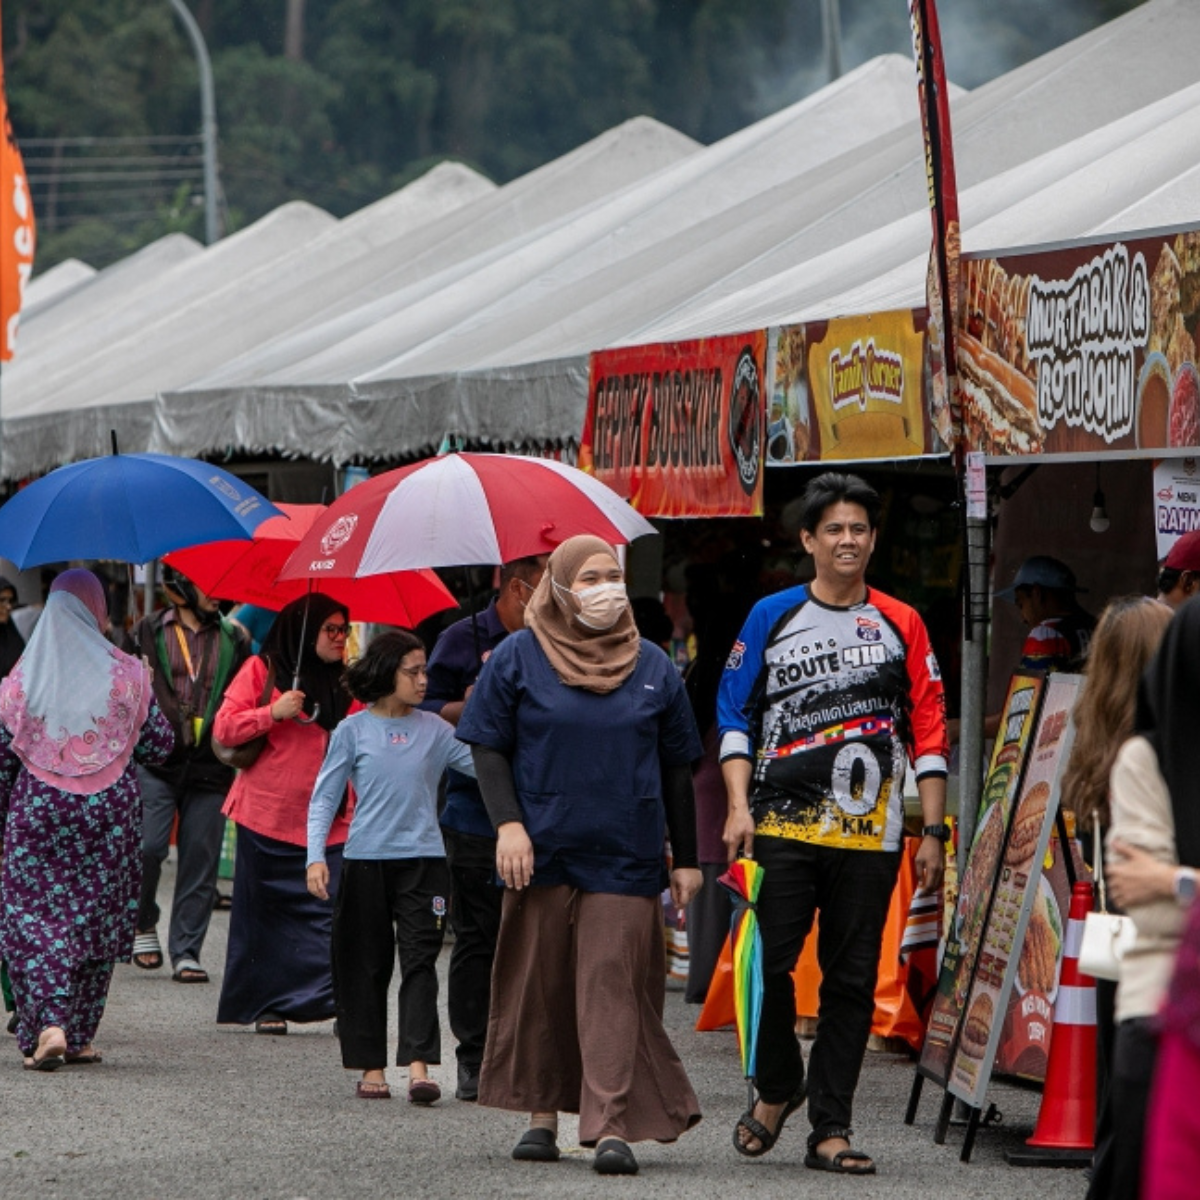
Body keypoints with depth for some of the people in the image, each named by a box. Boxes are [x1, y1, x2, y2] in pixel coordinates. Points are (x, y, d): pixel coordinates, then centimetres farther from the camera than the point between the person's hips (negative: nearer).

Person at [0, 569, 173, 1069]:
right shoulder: (126, 674, -2)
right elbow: (158, 745, 2)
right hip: (110, 814, 1)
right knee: (98, 919, 10)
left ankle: (48, 1024, -17)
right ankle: (78, 1036, 13)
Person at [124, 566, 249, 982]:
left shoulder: (233, 640, 14)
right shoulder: (147, 633, 8)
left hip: (210, 768, 2)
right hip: (156, 761, -2)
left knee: (200, 861, 0)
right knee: (146, 847, -14)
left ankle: (185, 951, 7)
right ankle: (143, 924, 11)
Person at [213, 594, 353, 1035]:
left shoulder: (344, 682, 15)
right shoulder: (261, 669, 2)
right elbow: (224, 730, -3)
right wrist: (273, 713, -15)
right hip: (269, 814, -3)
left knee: (332, 910, -9)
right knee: (266, 912, 3)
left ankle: (340, 999, -11)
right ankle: (267, 1004, 11)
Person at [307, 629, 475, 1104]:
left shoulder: (433, 730, 7)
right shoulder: (353, 730, 3)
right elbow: (324, 797, 4)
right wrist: (316, 856, -6)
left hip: (423, 857, 0)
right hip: (365, 860, 0)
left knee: (420, 958, -8)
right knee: (365, 965, 4)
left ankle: (419, 1065, -15)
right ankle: (371, 1067, 12)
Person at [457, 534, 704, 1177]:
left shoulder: (652, 666, 10)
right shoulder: (517, 658, 4)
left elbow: (676, 769, 13)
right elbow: (488, 749, 3)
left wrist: (686, 857, 11)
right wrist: (508, 823, -11)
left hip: (625, 856, 0)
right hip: (542, 851, 0)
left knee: (613, 984, -7)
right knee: (540, 984, 6)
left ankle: (612, 1127, -11)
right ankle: (542, 1112, 18)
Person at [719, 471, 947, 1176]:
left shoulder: (902, 626, 9)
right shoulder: (773, 617, 6)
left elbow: (929, 732, 10)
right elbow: (735, 713, 7)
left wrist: (934, 834, 4)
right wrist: (740, 807, -4)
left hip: (870, 833, 1)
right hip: (783, 826, -1)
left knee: (853, 980, 1)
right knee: (770, 963, -7)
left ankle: (830, 1128, 6)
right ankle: (777, 1086, 18)